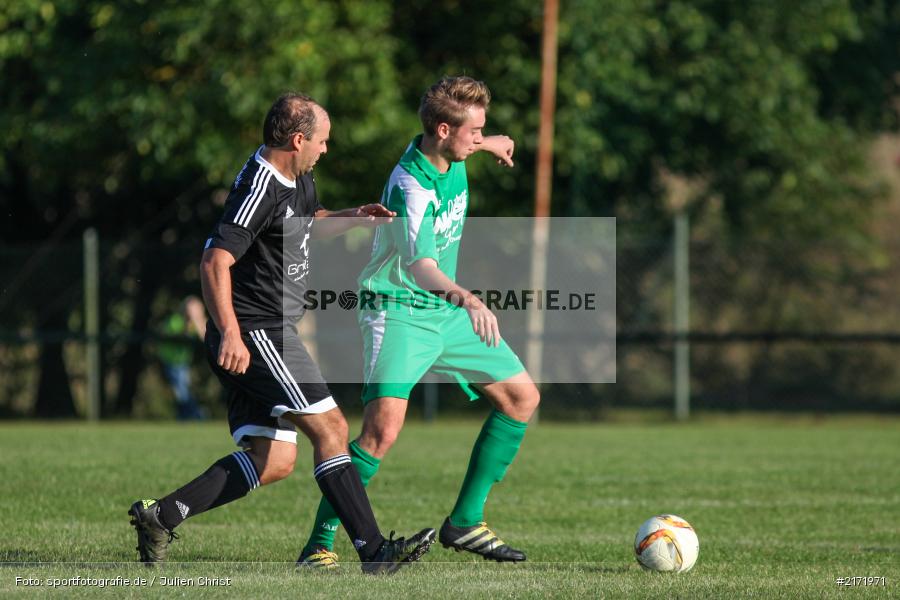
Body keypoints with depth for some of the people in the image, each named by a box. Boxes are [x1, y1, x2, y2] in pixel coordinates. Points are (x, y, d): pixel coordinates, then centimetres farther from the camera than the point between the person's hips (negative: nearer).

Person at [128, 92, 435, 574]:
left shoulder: (295, 180, 13)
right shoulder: (260, 190, -18)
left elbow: (310, 221, 34)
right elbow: (215, 262, -25)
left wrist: (352, 217, 13)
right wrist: (230, 334, -34)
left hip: (268, 336, 11)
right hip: (254, 334, -11)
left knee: (274, 462, 7)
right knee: (330, 427, -13)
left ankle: (159, 516, 9)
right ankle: (374, 551, -14)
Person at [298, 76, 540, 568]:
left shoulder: (451, 159, -2)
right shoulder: (411, 188, -28)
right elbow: (421, 267, -44)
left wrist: (488, 145, 39)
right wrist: (466, 297, -61)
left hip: (448, 311, 9)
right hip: (399, 312, -9)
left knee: (522, 398, 7)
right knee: (384, 426, -25)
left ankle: (464, 522, 15)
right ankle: (320, 543, -13)